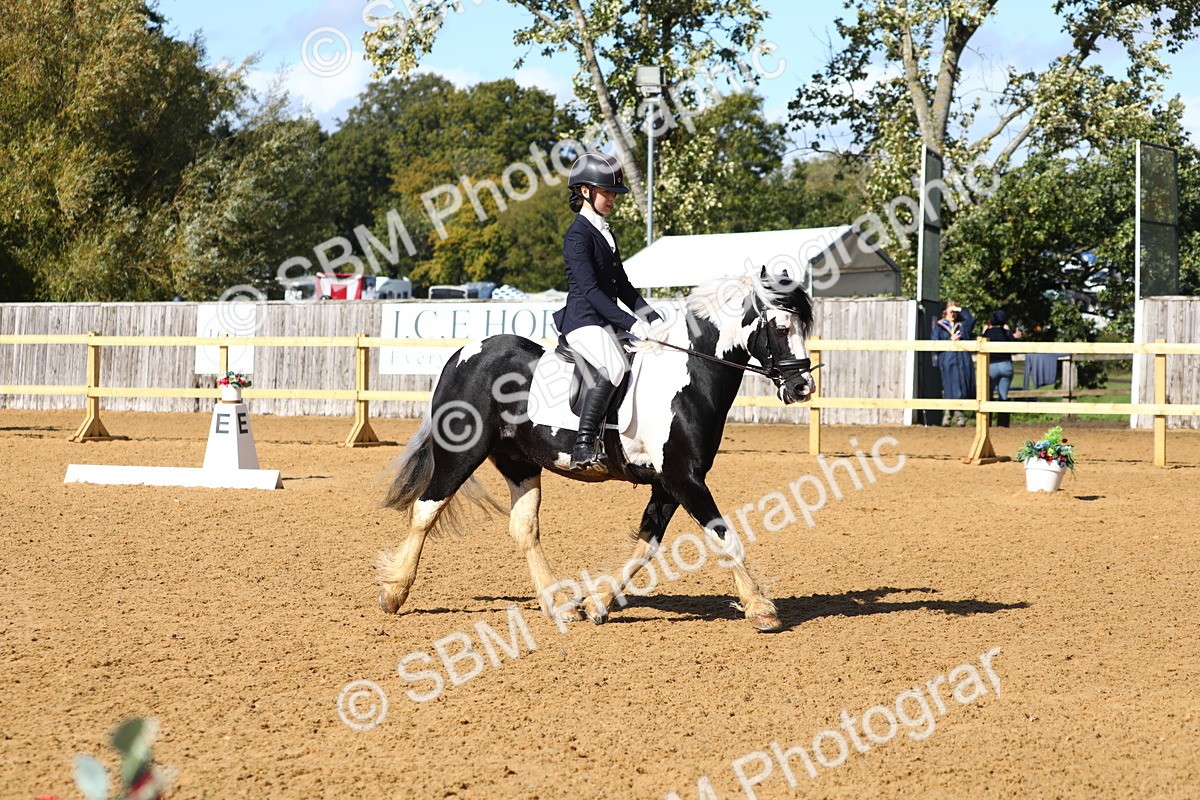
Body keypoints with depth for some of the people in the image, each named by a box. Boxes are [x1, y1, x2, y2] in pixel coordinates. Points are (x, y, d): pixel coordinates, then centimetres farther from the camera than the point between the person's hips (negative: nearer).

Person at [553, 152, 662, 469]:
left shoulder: (606, 234, 20)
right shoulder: (578, 235, -9)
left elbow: (623, 286, 23)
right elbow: (590, 289, -19)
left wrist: (653, 319, 11)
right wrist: (631, 323, -24)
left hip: (606, 322, 10)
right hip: (583, 321, -10)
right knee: (613, 367, -34)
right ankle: (584, 443, -36)